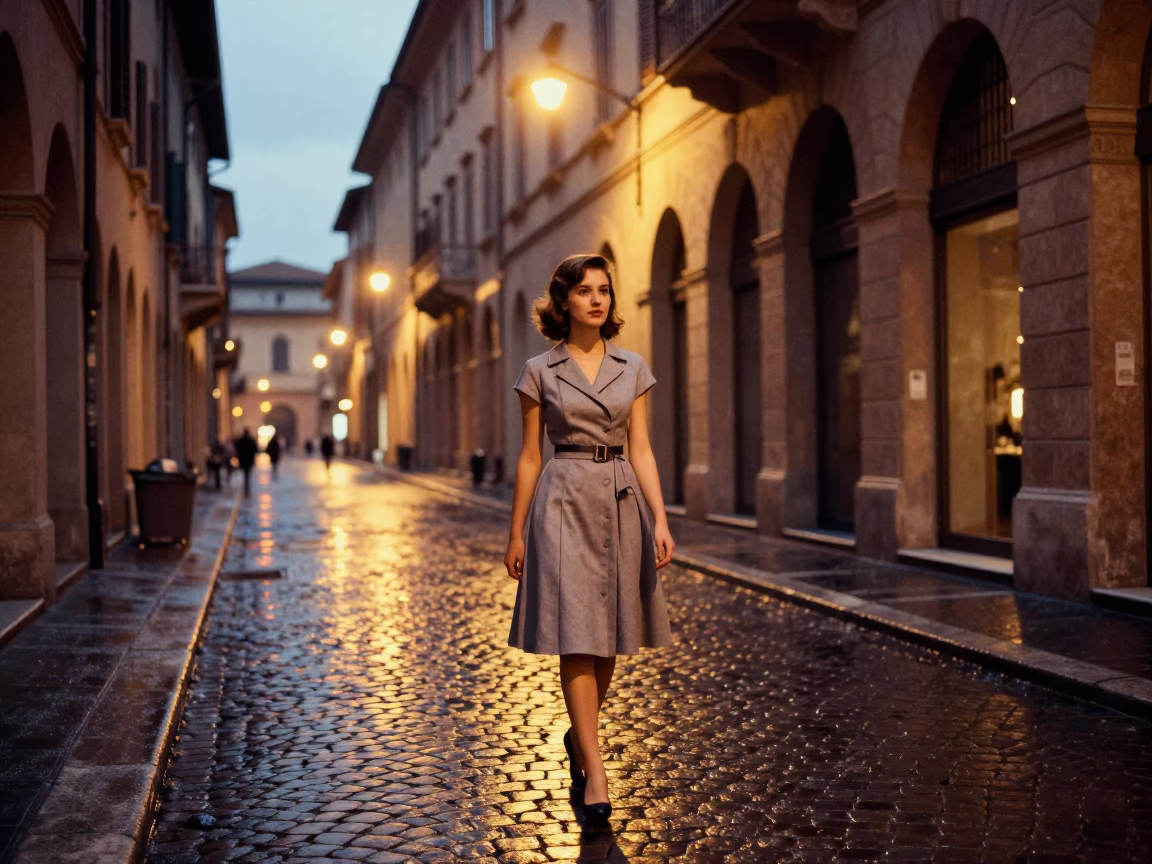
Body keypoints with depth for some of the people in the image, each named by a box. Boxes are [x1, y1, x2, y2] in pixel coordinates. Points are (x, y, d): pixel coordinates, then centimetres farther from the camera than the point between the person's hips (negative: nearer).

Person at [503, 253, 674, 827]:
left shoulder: (633, 369, 8)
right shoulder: (540, 371, 2)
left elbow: (641, 449, 6)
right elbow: (530, 456, 4)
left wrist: (660, 519, -4)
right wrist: (515, 532, 4)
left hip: (621, 501, 3)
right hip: (564, 502, -3)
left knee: (608, 638, 10)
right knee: (575, 637, -8)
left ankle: (579, 736, 34)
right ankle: (595, 773, -6)